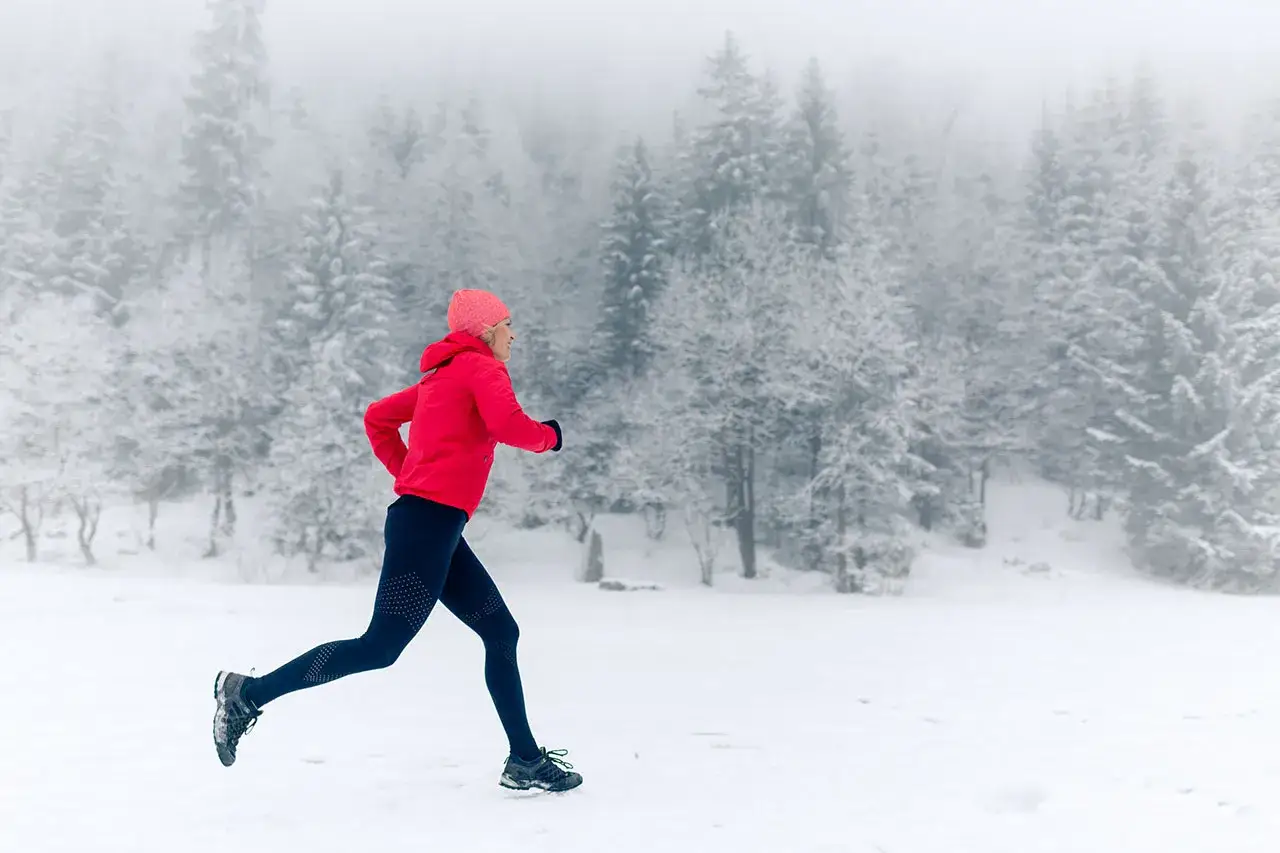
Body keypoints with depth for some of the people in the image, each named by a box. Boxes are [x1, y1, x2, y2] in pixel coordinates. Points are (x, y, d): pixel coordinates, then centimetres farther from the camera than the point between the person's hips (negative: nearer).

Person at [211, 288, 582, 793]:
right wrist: (548, 436, 0)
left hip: (428, 525, 10)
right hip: (431, 520, -10)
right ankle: (249, 694, -2)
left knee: (501, 633, 9)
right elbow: (508, 425, -20)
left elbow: (377, 418, 28)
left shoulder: (441, 377, 23)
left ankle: (525, 761, 11)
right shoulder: (482, 367, -2)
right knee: (382, 646, -9)